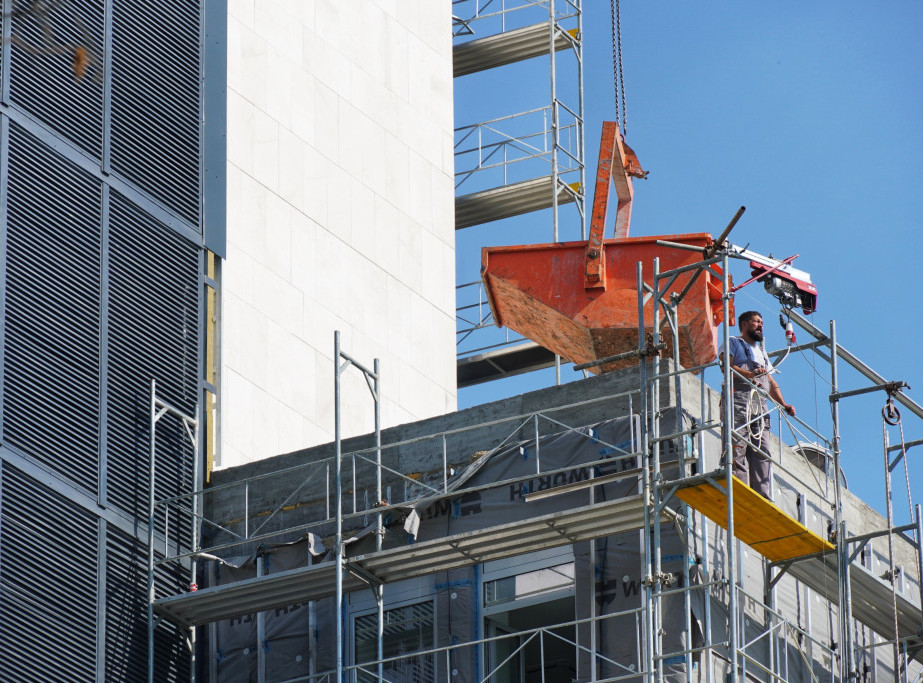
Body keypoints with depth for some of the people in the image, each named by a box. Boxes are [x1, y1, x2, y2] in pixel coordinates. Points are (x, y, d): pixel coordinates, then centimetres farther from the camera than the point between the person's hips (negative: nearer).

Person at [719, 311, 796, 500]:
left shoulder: (762, 353, 34)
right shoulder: (733, 343, 12)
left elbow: (771, 382, 29)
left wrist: (783, 404, 13)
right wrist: (749, 375, -22)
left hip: (760, 405, 7)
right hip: (738, 401, -7)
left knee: (762, 452, -4)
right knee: (737, 450, -15)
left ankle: (763, 497, -9)